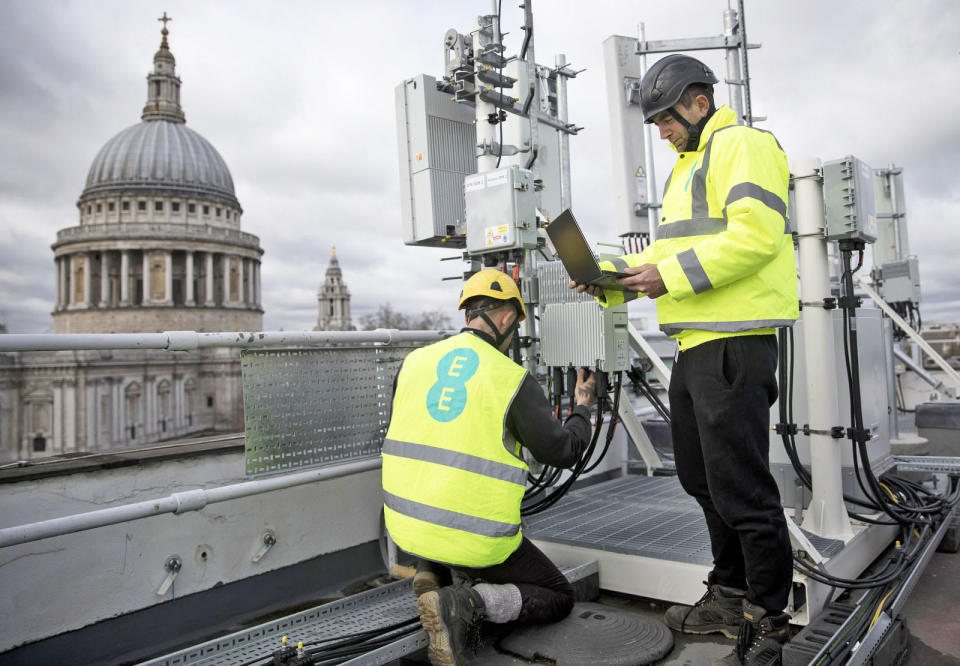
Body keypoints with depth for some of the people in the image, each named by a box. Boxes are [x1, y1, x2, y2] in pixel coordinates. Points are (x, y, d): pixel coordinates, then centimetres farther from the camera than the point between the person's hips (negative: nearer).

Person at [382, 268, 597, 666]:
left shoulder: (415, 361, 2)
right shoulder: (514, 380, -12)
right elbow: (563, 452, -4)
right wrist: (583, 408, 15)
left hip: (405, 524, 5)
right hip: (476, 537, -5)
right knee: (559, 599, 17)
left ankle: (432, 575, 12)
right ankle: (464, 604, -9)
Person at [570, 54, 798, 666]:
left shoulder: (743, 145, -5)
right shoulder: (690, 166, 25)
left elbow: (756, 233, -20)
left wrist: (672, 276, -20)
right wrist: (613, 278, 7)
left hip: (734, 342, -10)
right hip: (695, 344, 10)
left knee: (740, 487, -4)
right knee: (703, 478, 17)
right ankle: (730, 597, 33)